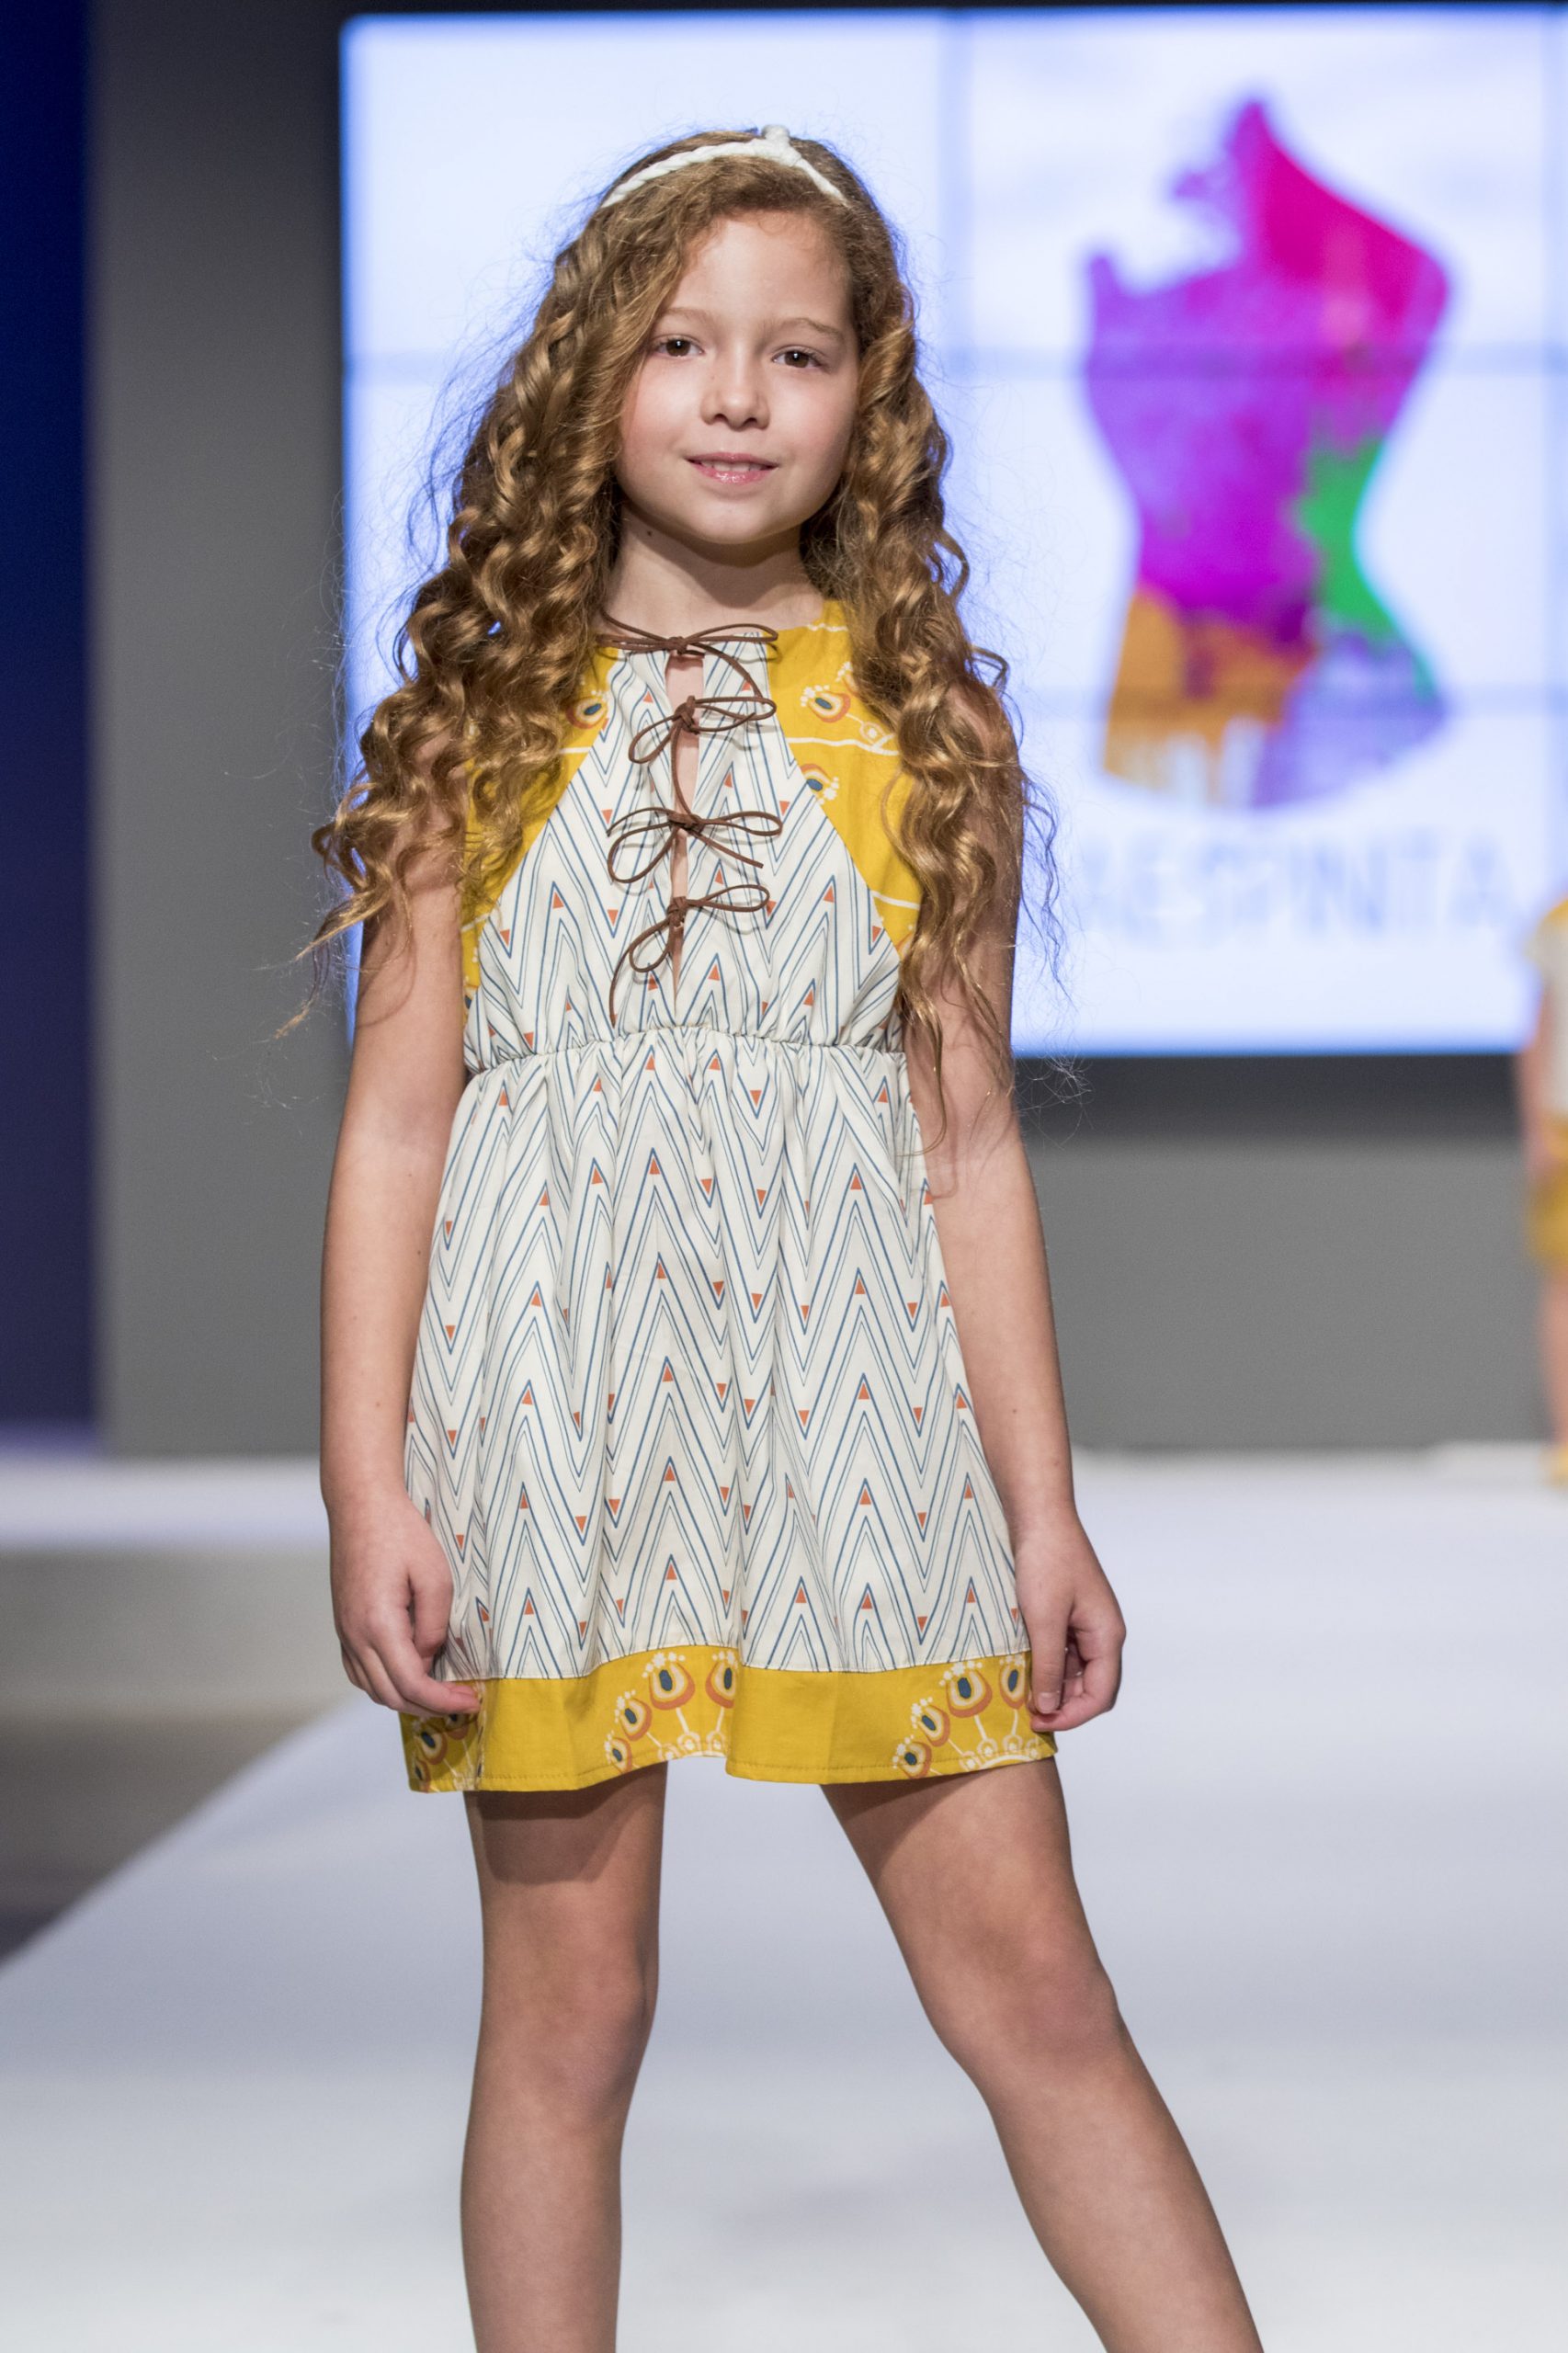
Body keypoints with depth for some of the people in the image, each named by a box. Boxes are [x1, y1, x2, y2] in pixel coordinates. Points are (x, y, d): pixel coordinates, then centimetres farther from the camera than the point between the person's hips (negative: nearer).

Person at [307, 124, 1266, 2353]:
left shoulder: (923, 722, 8)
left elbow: (971, 1137, 9)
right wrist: (369, 1490, -4)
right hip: (556, 1393, 0)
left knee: (1036, 1989, 1)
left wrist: (1043, 1507, 7)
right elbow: (394, 1124, 3)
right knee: (568, 2007, 5)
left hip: (853, 1388, 1)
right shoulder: (485, 725, 5)